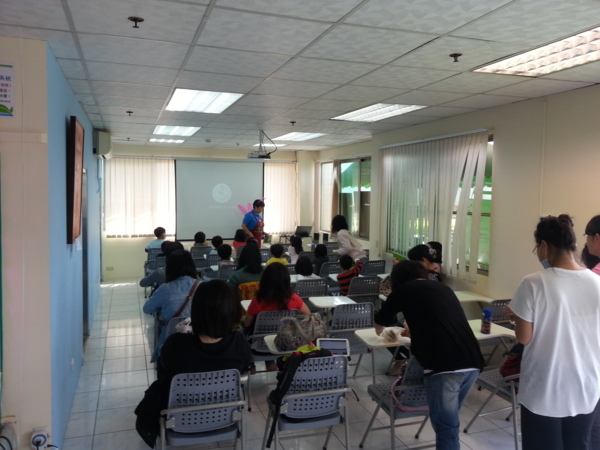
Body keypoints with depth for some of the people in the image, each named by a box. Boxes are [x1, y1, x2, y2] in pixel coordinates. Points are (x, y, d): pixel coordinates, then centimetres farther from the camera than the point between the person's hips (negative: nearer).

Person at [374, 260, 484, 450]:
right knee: (449, 420, 23)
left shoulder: (404, 289, 10)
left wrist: (379, 330, 48)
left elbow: (380, 321, 26)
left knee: (446, 427, 6)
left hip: (445, 366, -6)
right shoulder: (443, 288, 25)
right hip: (472, 362, 6)